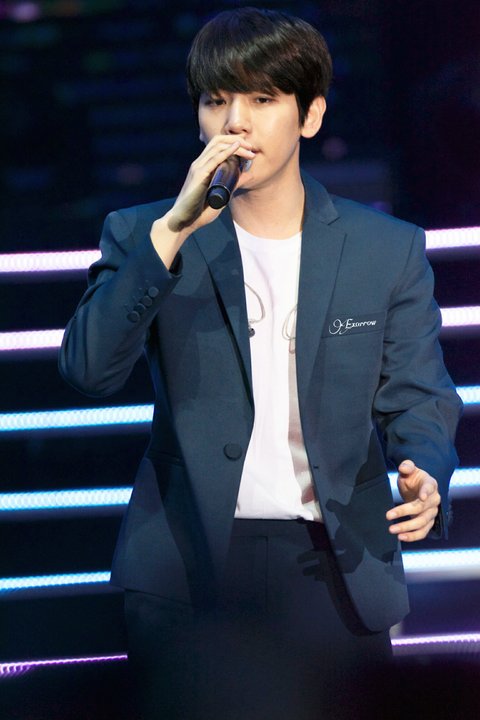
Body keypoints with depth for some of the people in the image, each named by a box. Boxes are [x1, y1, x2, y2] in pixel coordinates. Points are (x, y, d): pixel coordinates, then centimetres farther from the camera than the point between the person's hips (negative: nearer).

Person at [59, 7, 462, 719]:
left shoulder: (389, 250, 6)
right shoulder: (145, 236, 4)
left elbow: (415, 400, 7)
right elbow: (89, 370, -12)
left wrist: (425, 477, -17)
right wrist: (174, 230, -20)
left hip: (336, 575, 1)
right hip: (189, 577, -1)